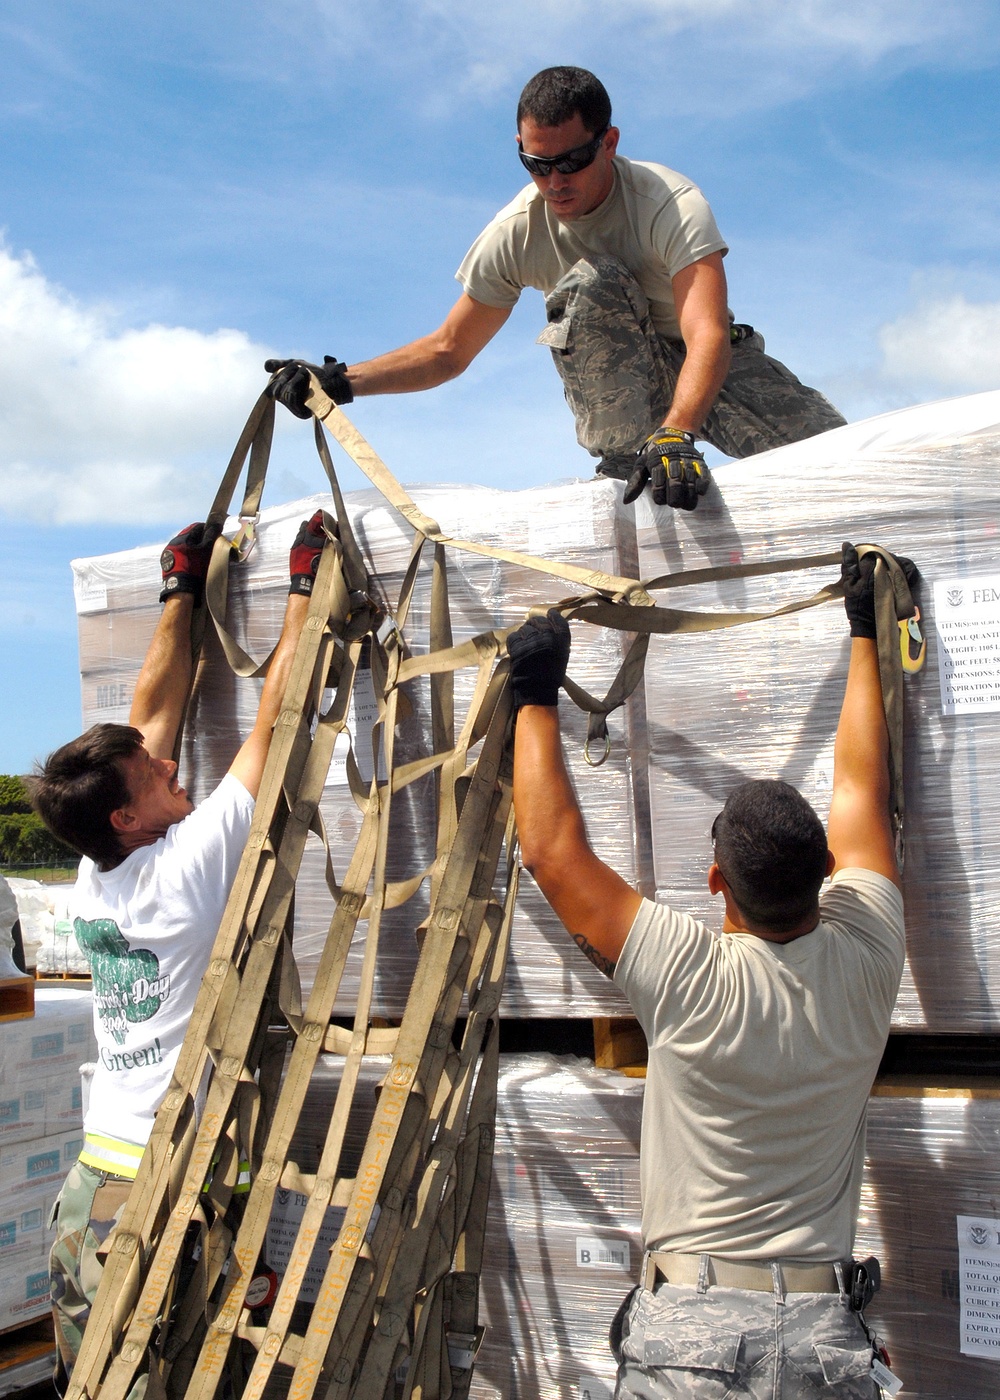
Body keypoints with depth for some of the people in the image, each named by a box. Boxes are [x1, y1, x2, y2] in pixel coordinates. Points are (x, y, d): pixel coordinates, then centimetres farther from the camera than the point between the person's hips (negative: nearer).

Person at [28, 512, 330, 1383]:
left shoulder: (94, 879, 4)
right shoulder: (185, 866, -15)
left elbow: (155, 713, 13)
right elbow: (272, 720, -11)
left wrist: (182, 594, 21)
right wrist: (305, 586, -3)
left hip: (90, 1187, 8)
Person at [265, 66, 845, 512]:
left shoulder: (672, 203, -25)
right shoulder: (518, 231, -13)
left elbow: (708, 334, -39)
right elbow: (449, 349, -3)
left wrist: (675, 433, -57)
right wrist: (341, 381, -17)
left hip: (707, 367, -2)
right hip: (620, 387, 3)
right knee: (589, 282, -31)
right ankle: (625, 458, -26)